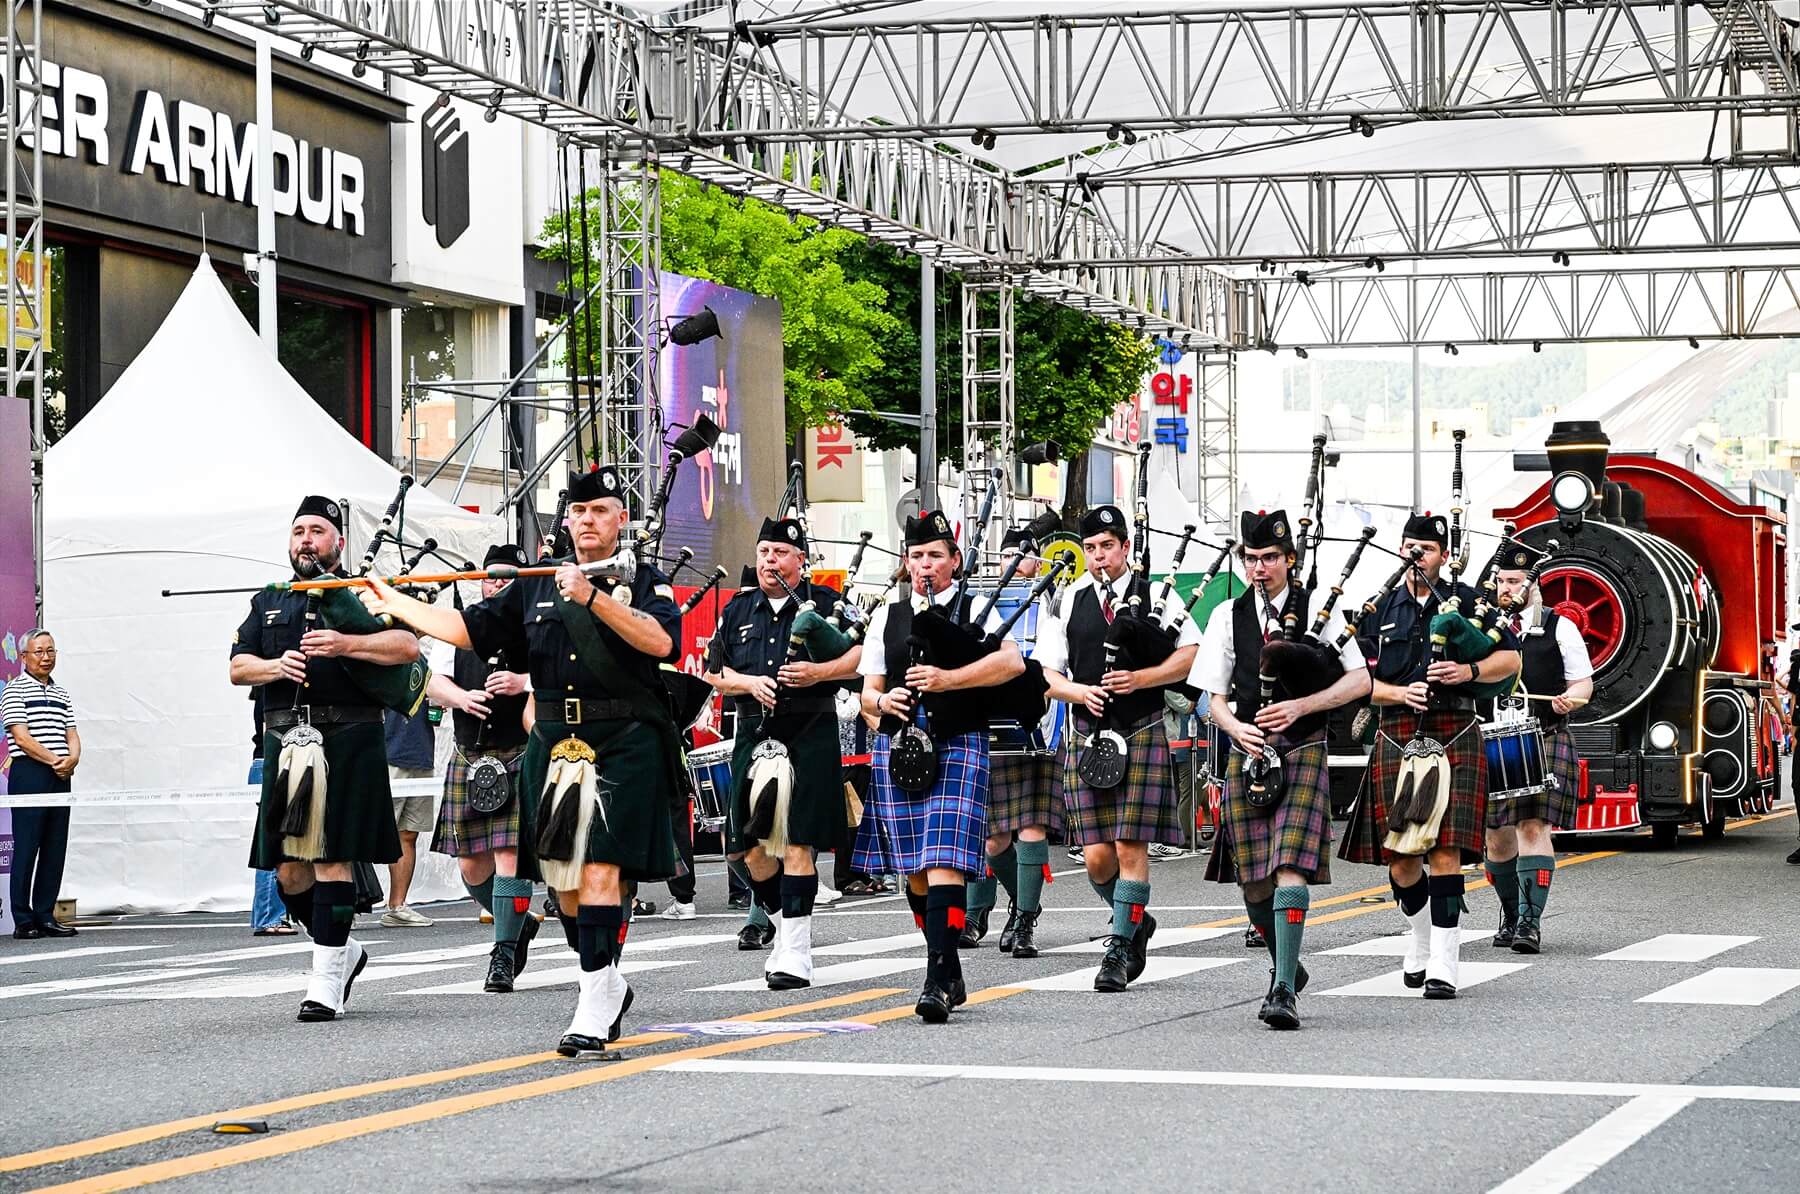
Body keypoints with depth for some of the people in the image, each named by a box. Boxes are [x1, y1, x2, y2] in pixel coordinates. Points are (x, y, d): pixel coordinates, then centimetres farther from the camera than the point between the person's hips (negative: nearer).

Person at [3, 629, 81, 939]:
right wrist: (54, 760, -16)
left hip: (60, 776, 7)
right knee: (26, 847, -7)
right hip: (28, 775, -7)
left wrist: (73, 758, -6)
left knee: (55, 849, 5)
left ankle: (45, 916, 11)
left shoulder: (61, 694, 19)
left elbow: (72, 735, 15)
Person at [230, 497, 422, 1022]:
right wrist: (275, 667, -8)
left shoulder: (361, 596, 7)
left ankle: (326, 980, -5)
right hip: (285, 742, 5)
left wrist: (345, 644, -18)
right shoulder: (268, 603, 21)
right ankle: (345, 950, 25)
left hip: (346, 743, -5)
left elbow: (408, 645, -7)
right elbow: (238, 667, 12)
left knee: (331, 860, -8)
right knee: (288, 870, 3)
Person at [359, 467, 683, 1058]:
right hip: (552, 746, 5)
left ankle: (595, 1007, -15)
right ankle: (608, 983, 26)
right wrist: (392, 603, 21)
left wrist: (591, 596, -23)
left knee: (601, 871, -15)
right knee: (562, 877, 7)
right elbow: (466, 628, 21)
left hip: (622, 749, -5)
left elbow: (660, 640, -17)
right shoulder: (536, 587, 16)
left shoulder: (645, 583, 3)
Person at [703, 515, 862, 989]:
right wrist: (749, 683, -4)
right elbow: (714, 673, 15)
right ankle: (785, 925, 26)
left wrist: (820, 672, -15)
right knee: (749, 844, 4)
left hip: (810, 737, -4)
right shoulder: (737, 611, 15)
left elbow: (867, 655, -1)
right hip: (754, 735, 4)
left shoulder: (826, 603, 4)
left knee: (797, 843, -8)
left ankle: (795, 952, -7)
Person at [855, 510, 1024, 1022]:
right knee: (915, 873, 8)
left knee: (944, 866, -15)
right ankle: (950, 976, 21)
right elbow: (867, 693, 15)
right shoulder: (888, 616, 15)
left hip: (957, 748, -4)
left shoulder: (975, 609, 4)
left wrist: (948, 679, -21)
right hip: (897, 750, 4)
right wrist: (882, 702, -8)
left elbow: (1012, 661, -14)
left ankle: (938, 981, -20)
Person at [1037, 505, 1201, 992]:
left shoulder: (1155, 596, 4)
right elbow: (1047, 677, 8)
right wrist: (1082, 692, -11)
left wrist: (1140, 678, -14)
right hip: (1087, 733, 2)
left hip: (1142, 734, -2)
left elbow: (1190, 655, -2)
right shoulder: (1066, 604, 9)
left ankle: (1120, 949, 1)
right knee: (1096, 855, -2)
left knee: (1131, 847, -7)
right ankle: (1136, 922, 24)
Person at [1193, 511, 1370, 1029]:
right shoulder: (1229, 616, 9)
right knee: (1253, 881, 6)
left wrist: (1300, 706, -13)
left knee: (1290, 868, -17)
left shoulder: (1318, 607, 2)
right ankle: (1287, 965, 31)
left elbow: (1359, 680, -1)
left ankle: (1284, 989, -20)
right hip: (1248, 755, 4)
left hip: (1302, 753, -3)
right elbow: (1215, 699, 10)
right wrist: (1236, 727, -11)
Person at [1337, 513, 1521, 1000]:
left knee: (1445, 853, -11)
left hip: (1455, 736, -2)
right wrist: (1399, 692, -10)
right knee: (1401, 860, 5)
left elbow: (1510, 658, 9)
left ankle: (1442, 967, -10)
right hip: (1397, 737, 2)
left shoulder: (1467, 601, 9)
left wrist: (1469, 671, -10)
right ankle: (1421, 936, 32)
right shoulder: (1380, 611, 12)